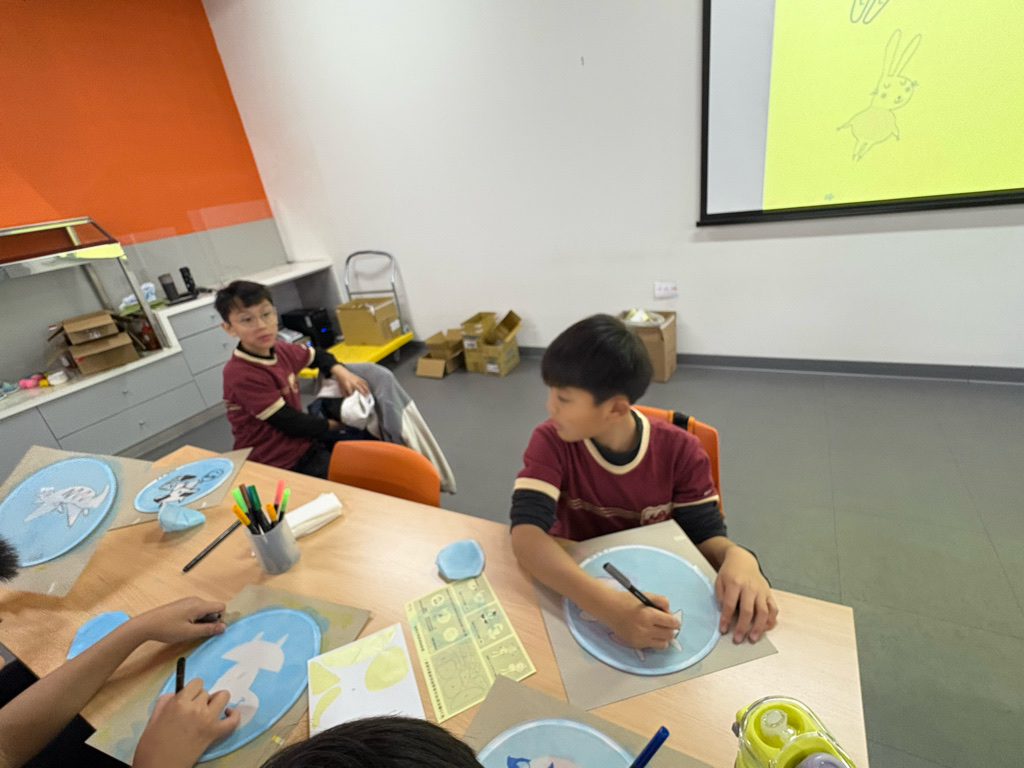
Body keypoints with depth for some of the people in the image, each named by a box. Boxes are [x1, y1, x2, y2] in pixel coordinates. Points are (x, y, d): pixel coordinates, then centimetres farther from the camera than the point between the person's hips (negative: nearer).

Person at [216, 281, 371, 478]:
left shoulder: (277, 350, -2)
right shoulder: (242, 375, -25)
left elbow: (317, 355, 17)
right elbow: (291, 423, -21)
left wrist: (340, 372, -3)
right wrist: (333, 424, -6)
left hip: (302, 439, 8)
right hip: (281, 463, -8)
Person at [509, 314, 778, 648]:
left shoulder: (680, 450, -15)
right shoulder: (551, 442, -19)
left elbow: (705, 535, -8)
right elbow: (525, 533, -31)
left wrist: (738, 557, -32)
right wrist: (607, 603, -45)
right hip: (577, 590, -1)